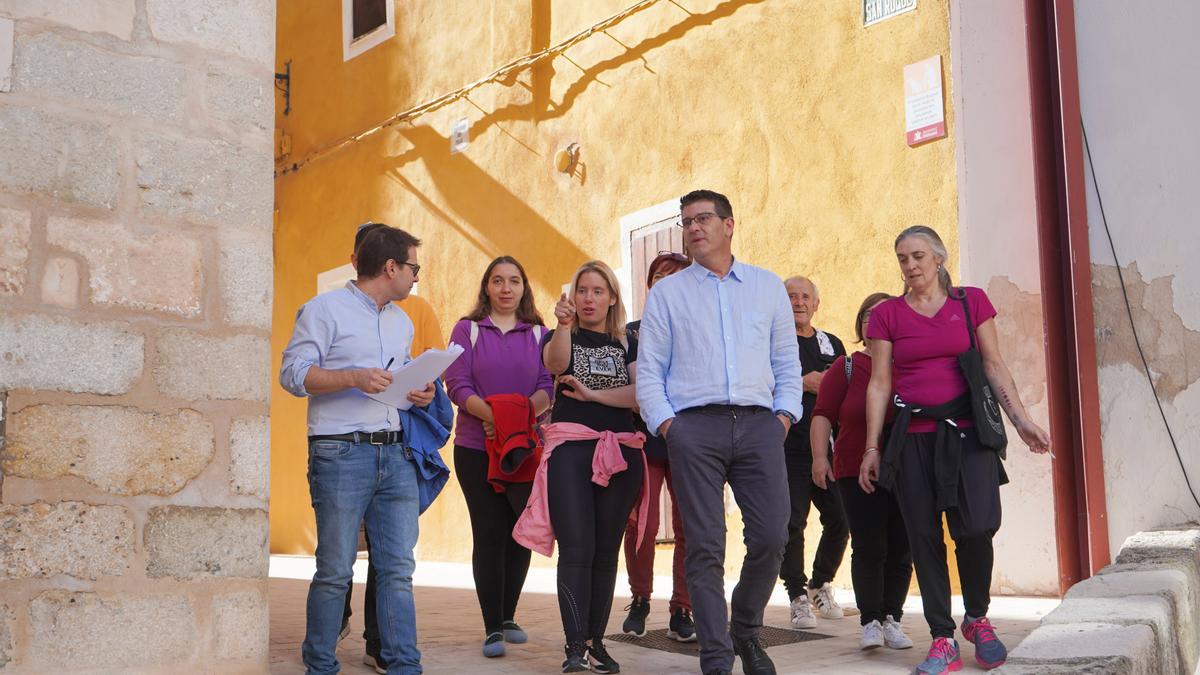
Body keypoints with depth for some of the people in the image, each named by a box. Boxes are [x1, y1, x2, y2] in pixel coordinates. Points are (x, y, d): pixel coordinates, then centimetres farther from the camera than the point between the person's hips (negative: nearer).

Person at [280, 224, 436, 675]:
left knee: (398, 568, 2)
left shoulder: (402, 323, 21)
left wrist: (417, 393, 7)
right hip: (341, 453, -6)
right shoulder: (324, 309, -1)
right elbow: (292, 373, -8)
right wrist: (353, 377, -19)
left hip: (396, 454, 6)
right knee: (335, 571, -1)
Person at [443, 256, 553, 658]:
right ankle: (492, 629, 3)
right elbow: (458, 385, -6)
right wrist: (492, 415, -21)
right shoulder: (467, 329, 5)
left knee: (521, 532, 6)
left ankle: (507, 616, 23)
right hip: (476, 447, -2)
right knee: (489, 533, -2)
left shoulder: (538, 332, 9)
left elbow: (548, 385, -1)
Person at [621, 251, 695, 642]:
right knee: (641, 525, -4)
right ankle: (639, 600, 16)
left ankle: (681, 612, 7)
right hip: (645, 440, 0)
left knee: (689, 528, -2)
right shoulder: (633, 333, 10)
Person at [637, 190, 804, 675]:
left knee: (771, 537, -4)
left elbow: (787, 361, 15)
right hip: (694, 425, -1)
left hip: (758, 423, 2)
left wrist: (785, 414, 2)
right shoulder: (666, 294, 12)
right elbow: (649, 370, 8)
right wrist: (665, 423, -5)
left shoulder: (768, 287, 16)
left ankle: (746, 631, 20)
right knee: (705, 544, -4)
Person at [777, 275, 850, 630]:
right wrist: (802, 383, -13)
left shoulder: (831, 344, 19)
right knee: (791, 524, -7)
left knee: (840, 520, 2)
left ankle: (820, 584, 23)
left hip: (828, 447, 5)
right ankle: (798, 596, 3)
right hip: (790, 449, -4)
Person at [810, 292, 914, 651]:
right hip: (857, 473, -2)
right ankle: (871, 622, 1)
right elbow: (823, 414, 1)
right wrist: (820, 455, -10)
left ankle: (892, 620, 13)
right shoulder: (846, 368, 5)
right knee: (868, 548, -6)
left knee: (901, 550, 3)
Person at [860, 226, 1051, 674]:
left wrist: (1020, 418, -3)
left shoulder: (971, 302, 7)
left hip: (966, 431, -1)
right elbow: (879, 384, 6)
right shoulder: (887, 315, 7)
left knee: (977, 525, -14)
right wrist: (872, 448, 3)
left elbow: (994, 366, 7)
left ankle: (977, 618, 12)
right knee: (924, 536, 0)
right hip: (913, 436, 1)